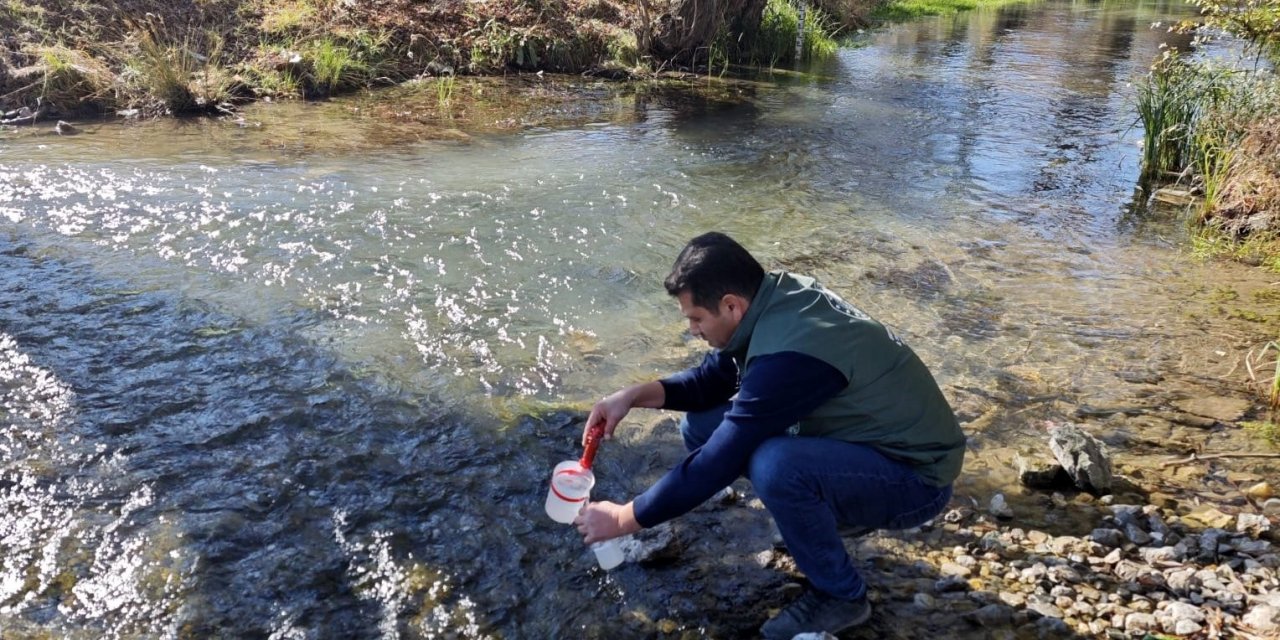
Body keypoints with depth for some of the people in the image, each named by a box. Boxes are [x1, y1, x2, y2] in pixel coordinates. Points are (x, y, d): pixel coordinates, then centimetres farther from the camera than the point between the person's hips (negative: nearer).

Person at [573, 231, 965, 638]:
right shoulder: (776, 296, -7)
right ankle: (828, 512, 12)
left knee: (774, 466, -37)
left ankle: (840, 596, -9)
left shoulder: (790, 354, -33)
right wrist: (635, 395, -8)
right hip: (860, 439, 8)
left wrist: (623, 519, -16)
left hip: (914, 475, -8)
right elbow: (712, 380, 8)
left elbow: (717, 465, -27)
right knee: (701, 426, 0)